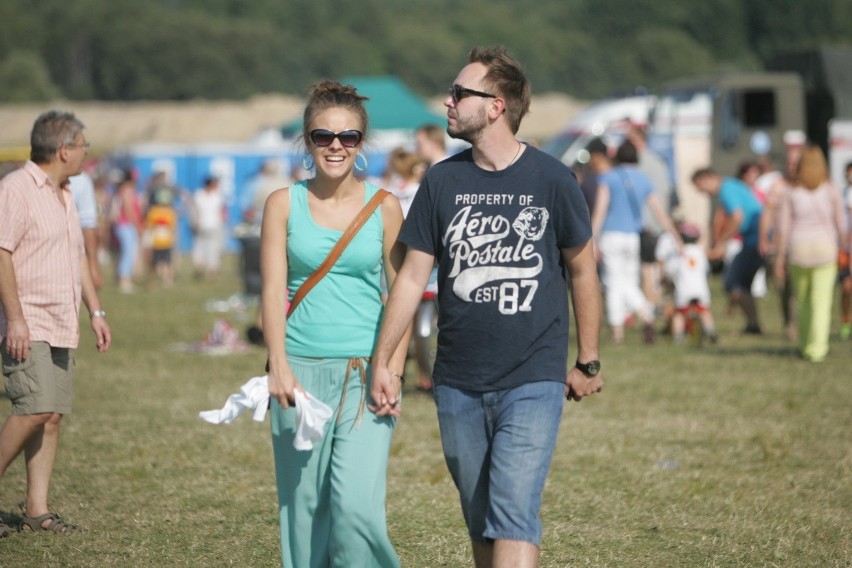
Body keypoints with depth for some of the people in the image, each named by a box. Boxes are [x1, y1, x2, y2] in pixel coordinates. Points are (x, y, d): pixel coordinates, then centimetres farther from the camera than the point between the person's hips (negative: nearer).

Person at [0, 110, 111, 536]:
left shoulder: (63, 195, 18)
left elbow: (78, 257, 25)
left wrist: (96, 311, 19)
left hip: (61, 326, 9)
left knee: (53, 416, 4)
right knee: (35, 410, -17)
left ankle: (37, 509, 6)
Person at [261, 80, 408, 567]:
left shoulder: (384, 207, 4)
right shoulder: (284, 204, 5)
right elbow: (274, 290, 0)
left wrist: (393, 372, -6)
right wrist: (280, 366, -14)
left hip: (365, 372, -1)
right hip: (301, 368, 1)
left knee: (357, 506, -15)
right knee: (304, 505, 4)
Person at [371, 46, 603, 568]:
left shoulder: (552, 180, -4)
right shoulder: (442, 181, 4)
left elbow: (582, 269, 7)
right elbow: (413, 276, 8)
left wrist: (588, 363, 10)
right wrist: (382, 360, 2)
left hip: (533, 382, -4)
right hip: (458, 386, 4)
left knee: (514, 516, -14)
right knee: (480, 521, 10)